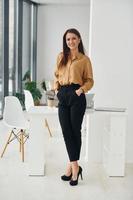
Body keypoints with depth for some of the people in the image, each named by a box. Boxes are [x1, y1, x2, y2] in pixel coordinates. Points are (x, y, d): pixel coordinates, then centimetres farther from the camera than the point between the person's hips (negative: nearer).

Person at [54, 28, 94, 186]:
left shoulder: (84, 59, 3)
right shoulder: (61, 57, 15)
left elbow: (90, 80, 4)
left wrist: (81, 90, -13)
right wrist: (56, 89, 4)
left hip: (77, 96, -4)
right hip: (63, 96, 4)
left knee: (75, 131, 1)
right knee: (66, 131, 1)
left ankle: (71, 165, 13)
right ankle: (75, 166, 10)